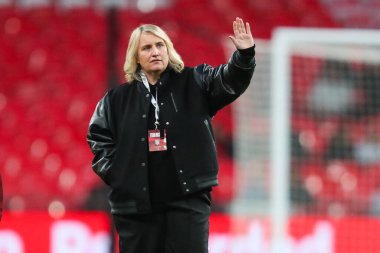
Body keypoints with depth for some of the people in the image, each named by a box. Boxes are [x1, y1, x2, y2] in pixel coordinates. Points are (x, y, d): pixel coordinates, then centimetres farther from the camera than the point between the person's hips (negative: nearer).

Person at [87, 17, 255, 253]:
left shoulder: (193, 84, 5)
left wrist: (245, 54, -28)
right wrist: (116, 173, 3)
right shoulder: (118, 99, 8)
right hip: (136, 203, 2)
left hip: (188, 197, -2)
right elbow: (98, 137, 15)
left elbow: (230, 80, -9)